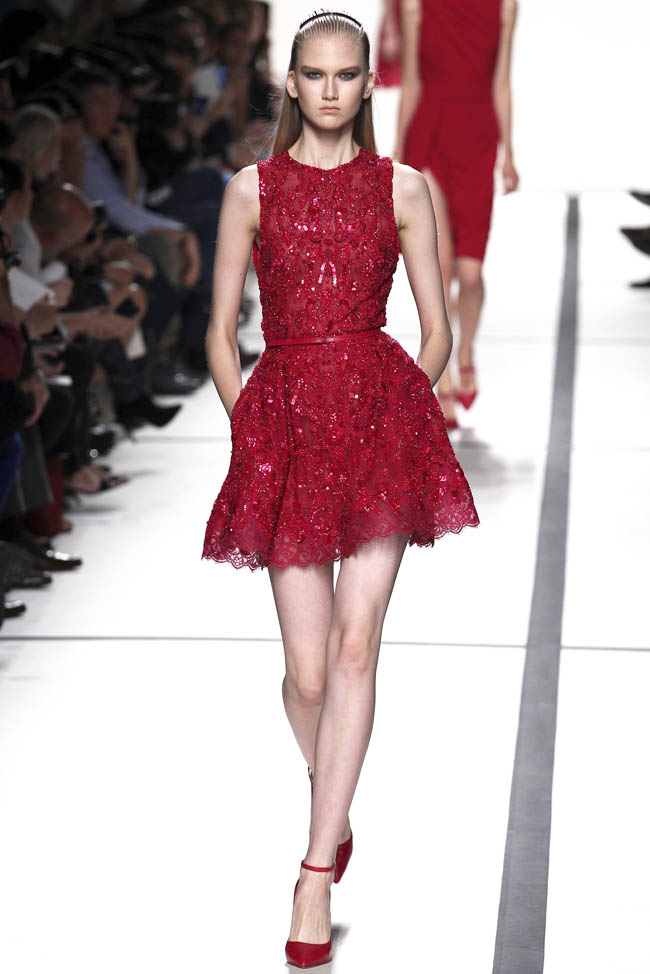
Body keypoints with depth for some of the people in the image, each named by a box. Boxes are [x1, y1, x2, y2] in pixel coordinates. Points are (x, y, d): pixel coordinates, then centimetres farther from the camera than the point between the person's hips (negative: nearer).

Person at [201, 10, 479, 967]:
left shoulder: (402, 187, 8)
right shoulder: (252, 188, 8)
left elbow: (437, 330, 11)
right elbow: (220, 332, 11)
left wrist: (401, 416, 0)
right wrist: (247, 424, 0)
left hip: (382, 407, 0)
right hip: (282, 414, 1)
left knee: (355, 644, -12)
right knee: (308, 671, 0)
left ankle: (317, 872, -9)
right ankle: (332, 805, 31)